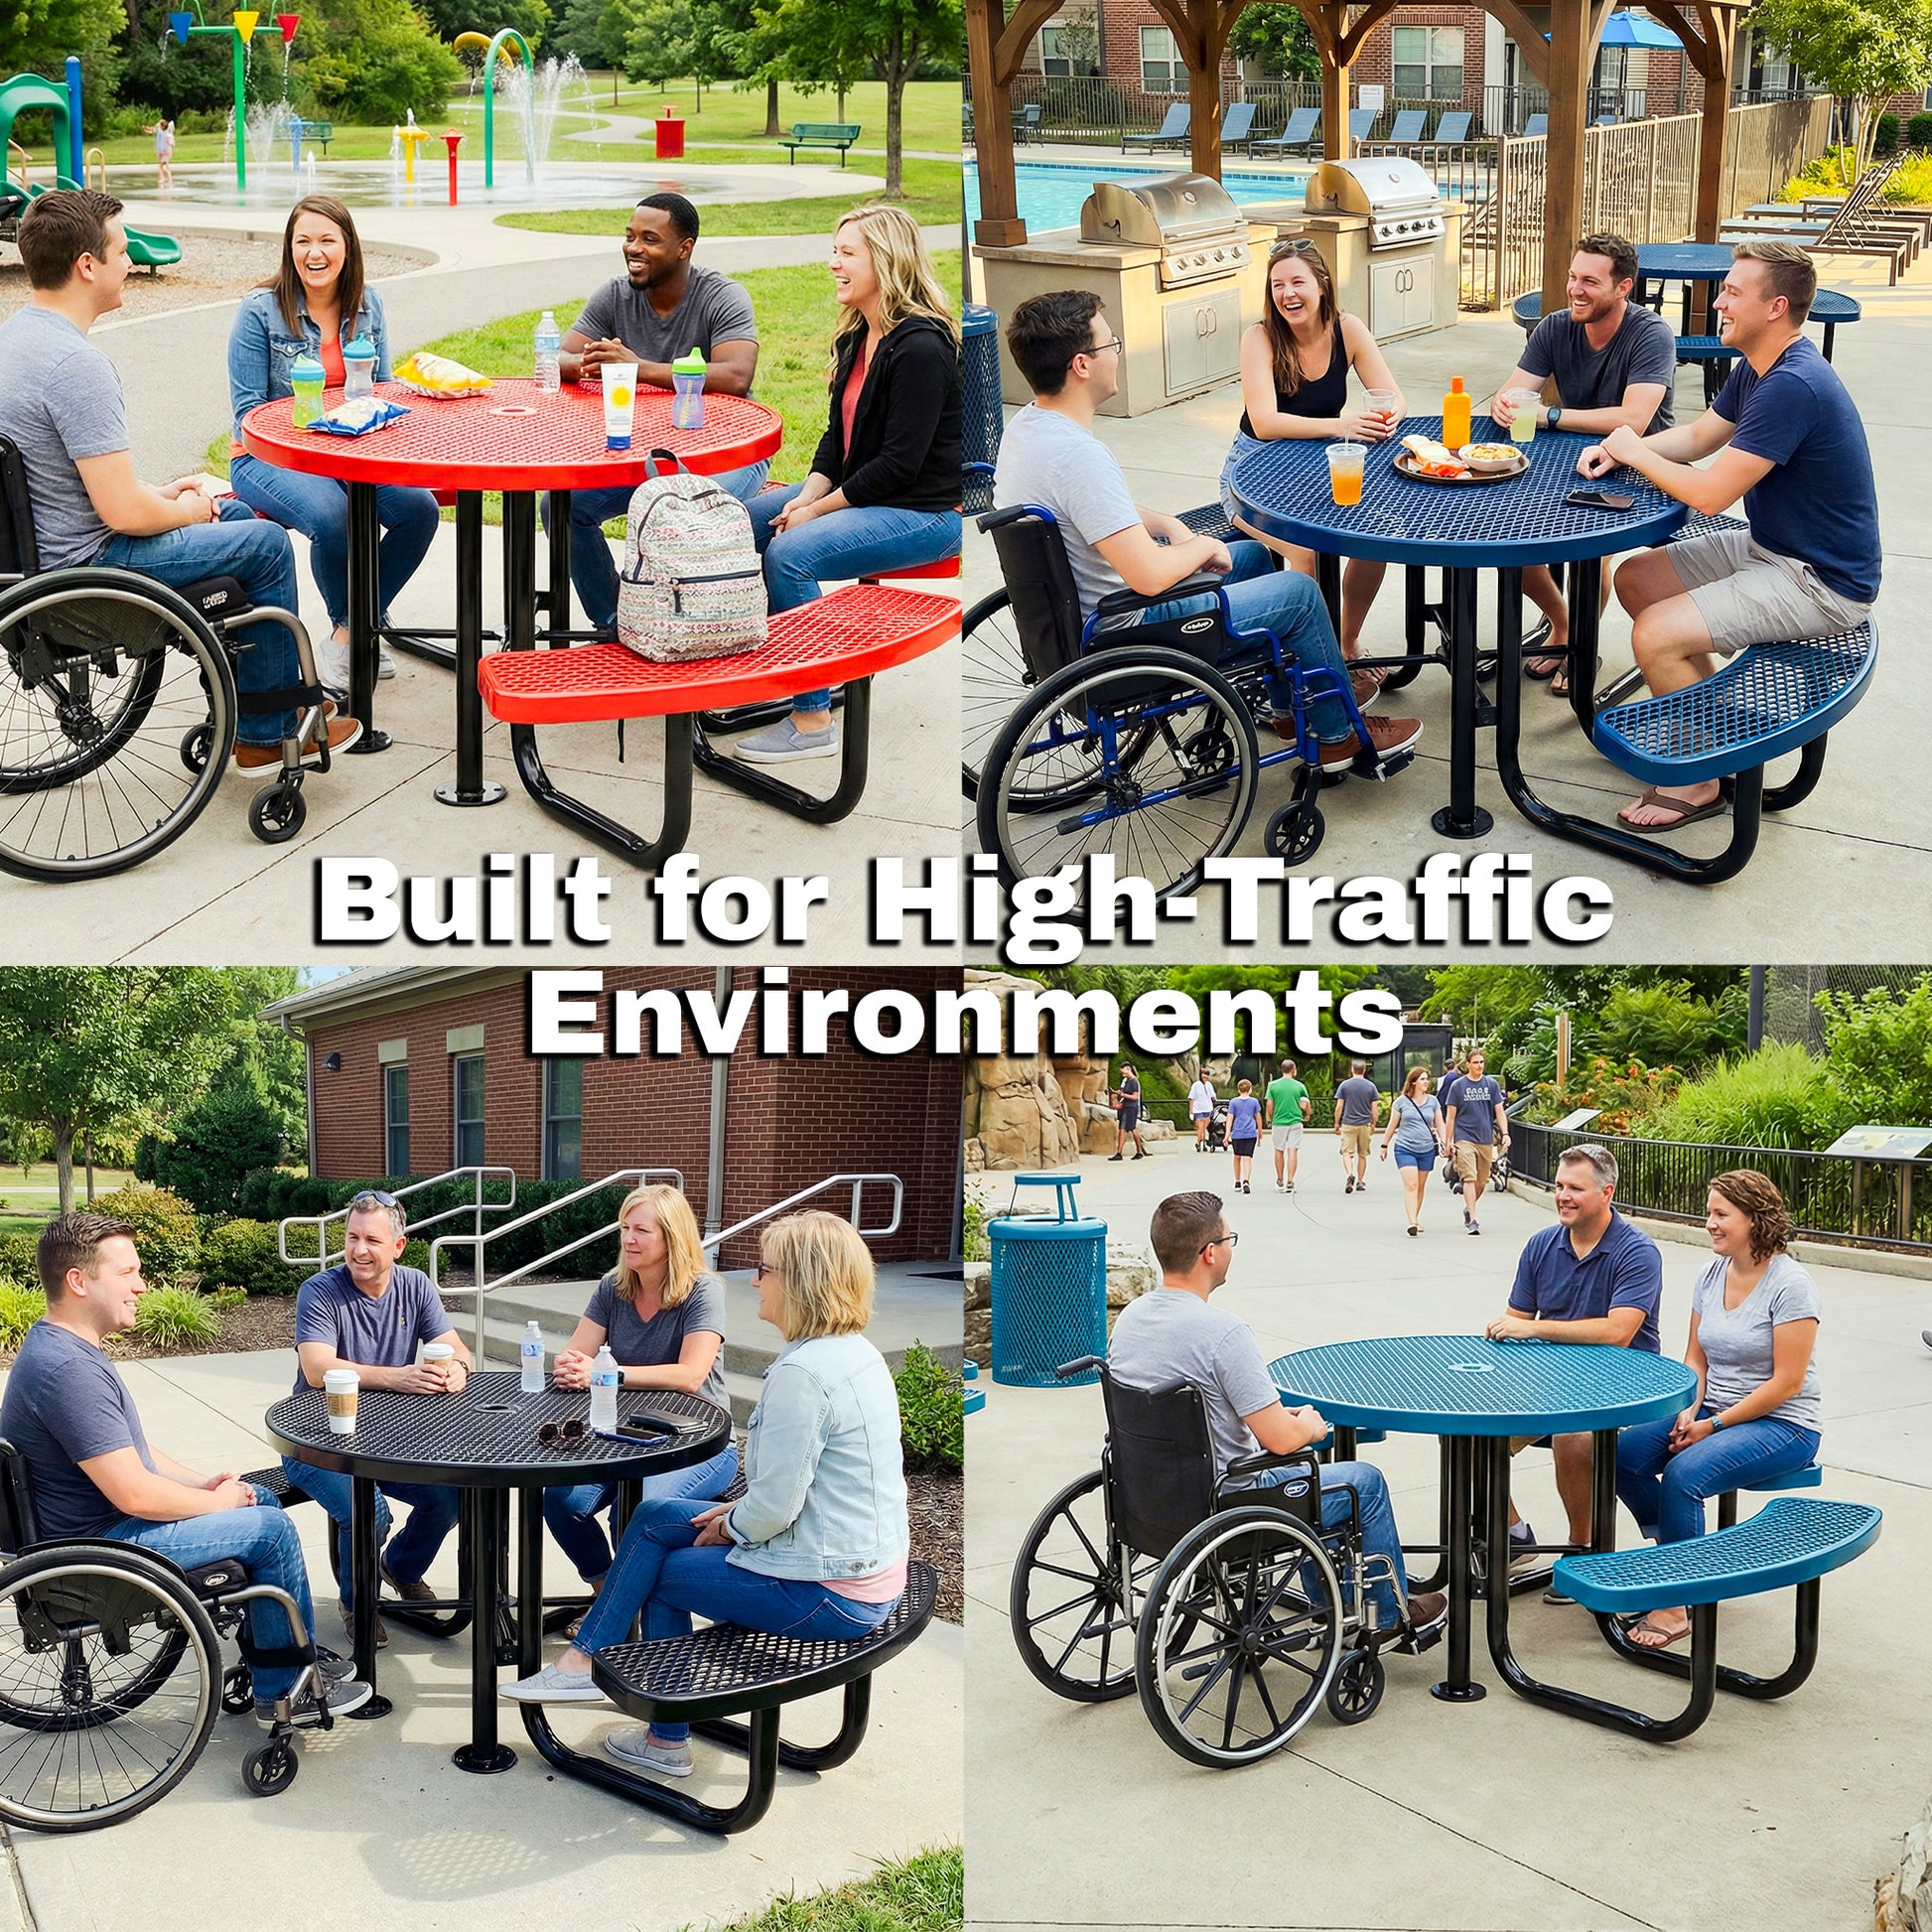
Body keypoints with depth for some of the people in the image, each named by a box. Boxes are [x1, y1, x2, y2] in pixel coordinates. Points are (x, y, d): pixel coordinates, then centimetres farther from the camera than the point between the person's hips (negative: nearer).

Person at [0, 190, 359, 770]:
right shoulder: (75, 364, -27)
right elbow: (125, 512, -27)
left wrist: (160, 492, 11)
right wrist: (185, 509, -6)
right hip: (83, 563, -10)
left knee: (236, 513, 24)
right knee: (266, 544, 3)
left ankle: (243, 689, 33)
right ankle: (265, 732, 14)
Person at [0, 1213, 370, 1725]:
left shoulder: (59, 1344, 7)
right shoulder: (67, 1370, -28)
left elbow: (129, 1452, 17)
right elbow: (135, 1494, -29)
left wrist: (203, 1482, 5)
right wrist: (217, 1500, -12)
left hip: (92, 1523, 11)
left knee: (260, 1499, 17)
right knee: (271, 1528, -7)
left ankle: (274, 1653, 25)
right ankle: (285, 1691, 7)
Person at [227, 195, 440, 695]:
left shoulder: (367, 306, 8)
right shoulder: (260, 311, -7)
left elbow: (380, 389, 15)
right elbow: (248, 411, -8)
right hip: (268, 458, -5)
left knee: (419, 508, -23)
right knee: (333, 518, -36)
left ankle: (351, 633, -3)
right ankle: (353, 627, -5)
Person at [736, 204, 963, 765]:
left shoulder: (921, 347, -21)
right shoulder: (857, 338, 9)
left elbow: (900, 462, -23)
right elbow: (838, 436, 13)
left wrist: (817, 510, -18)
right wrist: (807, 496, -5)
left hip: (924, 512, -10)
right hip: (856, 490, 10)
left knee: (789, 553, -27)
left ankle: (812, 719, -19)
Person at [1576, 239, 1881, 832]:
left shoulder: (1792, 387, -28)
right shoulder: (1756, 370, 5)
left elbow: (1709, 494, -28)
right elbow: (1697, 436, 19)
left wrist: (1636, 451, -10)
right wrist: (1618, 449, 1)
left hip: (1821, 583, -11)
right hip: (1768, 549, 11)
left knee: (1655, 636, -21)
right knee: (1635, 580, 14)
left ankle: (1699, 781, 0)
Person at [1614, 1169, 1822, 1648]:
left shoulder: (1790, 1285, -15)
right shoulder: (1712, 1274, 8)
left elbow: (1787, 1382, -17)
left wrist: (1714, 1425, -18)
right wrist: (1690, 1411, -7)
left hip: (1782, 1424, -7)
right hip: (1713, 1411, 7)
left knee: (1683, 1474, -30)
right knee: (1625, 1453, -16)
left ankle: (1676, 1604, -19)